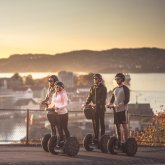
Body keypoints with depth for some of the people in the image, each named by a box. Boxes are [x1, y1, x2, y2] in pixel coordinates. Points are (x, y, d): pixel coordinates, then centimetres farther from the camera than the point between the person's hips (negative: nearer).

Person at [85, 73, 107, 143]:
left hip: (101, 108, -5)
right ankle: (96, 138, 12)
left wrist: (97, 104, -24)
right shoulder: (92, 88, 12)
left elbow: (103, 99, -13)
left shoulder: (103, 88, -5)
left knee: (101, 123, 1)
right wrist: (86, 104, -4)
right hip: (94, 108, 5)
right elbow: (89, 97, 12)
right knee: (95, 124, 7)